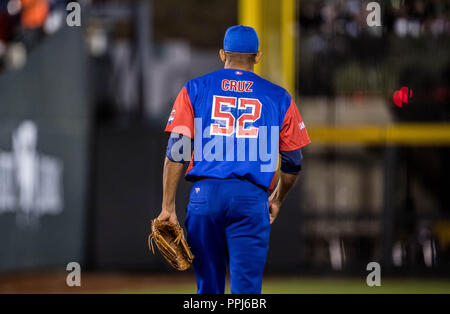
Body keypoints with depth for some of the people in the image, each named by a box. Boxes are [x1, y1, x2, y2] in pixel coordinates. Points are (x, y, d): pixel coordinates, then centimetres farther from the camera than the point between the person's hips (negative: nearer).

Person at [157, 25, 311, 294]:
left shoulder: (194, 90, 10)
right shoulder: (278, 97, 10)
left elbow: (176, 152, 1)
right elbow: (294, 163, 13)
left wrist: (168, 207, 0)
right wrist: (277, 199, 30)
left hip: (205, 194, 1)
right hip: (252, 198, -1)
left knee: (209, 286, 11)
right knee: (247, 288, -6)